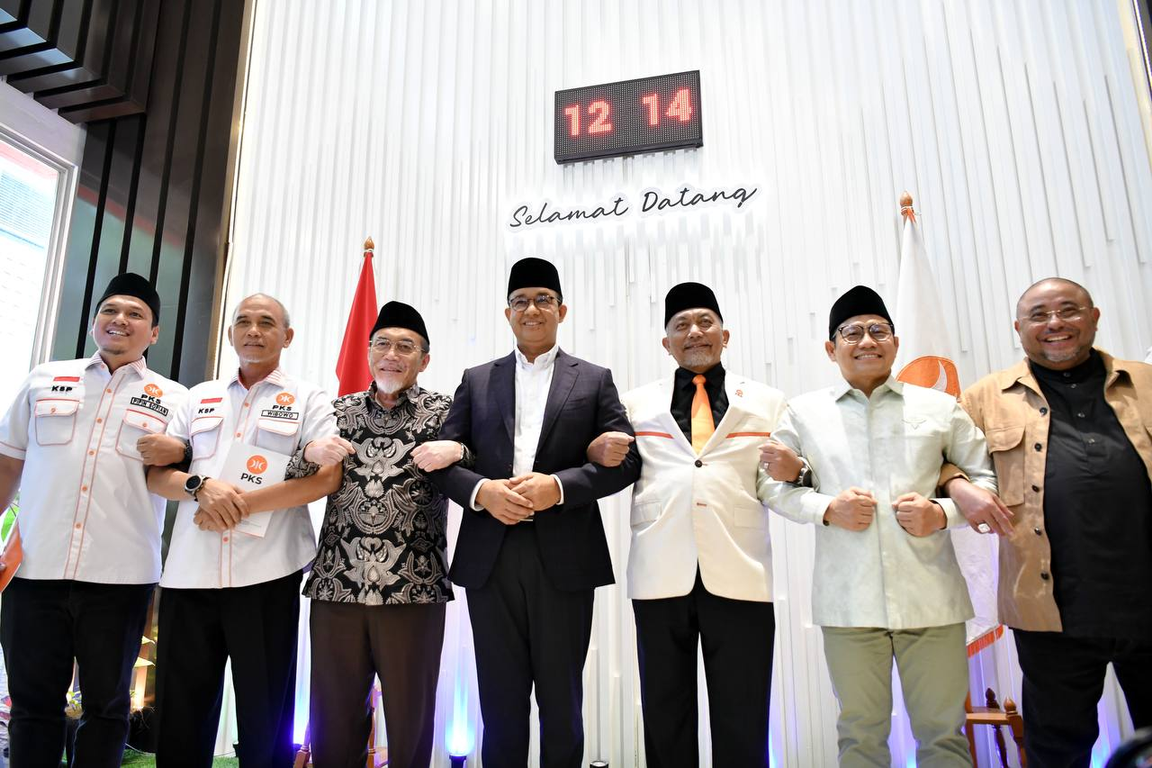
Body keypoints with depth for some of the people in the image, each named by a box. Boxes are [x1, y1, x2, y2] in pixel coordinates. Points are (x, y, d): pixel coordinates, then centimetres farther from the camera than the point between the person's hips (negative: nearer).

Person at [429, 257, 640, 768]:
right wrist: (481, 490, -13)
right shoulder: (476, 380, 12)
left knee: (561, 700, 11)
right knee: (500, 701, 11)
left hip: (564, 558, -1)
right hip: (490, 557, 2)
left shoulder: (594, 380, 7)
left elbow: (625, 461, -1)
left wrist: (558, 485, -15)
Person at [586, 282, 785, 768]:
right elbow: (610, 471, 15)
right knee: (665, 720, 10)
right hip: (660, 578, 1)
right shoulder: (635, 404, 13)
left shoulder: (769, 404, 12)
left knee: (742, 727, 5)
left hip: (739, 577, 0)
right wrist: (596, 452, -7)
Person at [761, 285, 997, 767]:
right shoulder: (803, 412, 8)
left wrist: (942, 513, -8)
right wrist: (826, 508, -9)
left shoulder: (941, 408, 9)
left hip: (931, 597, 1)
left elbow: (987, 478, 11)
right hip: (848, 599, 0)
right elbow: (774, 485, 8)